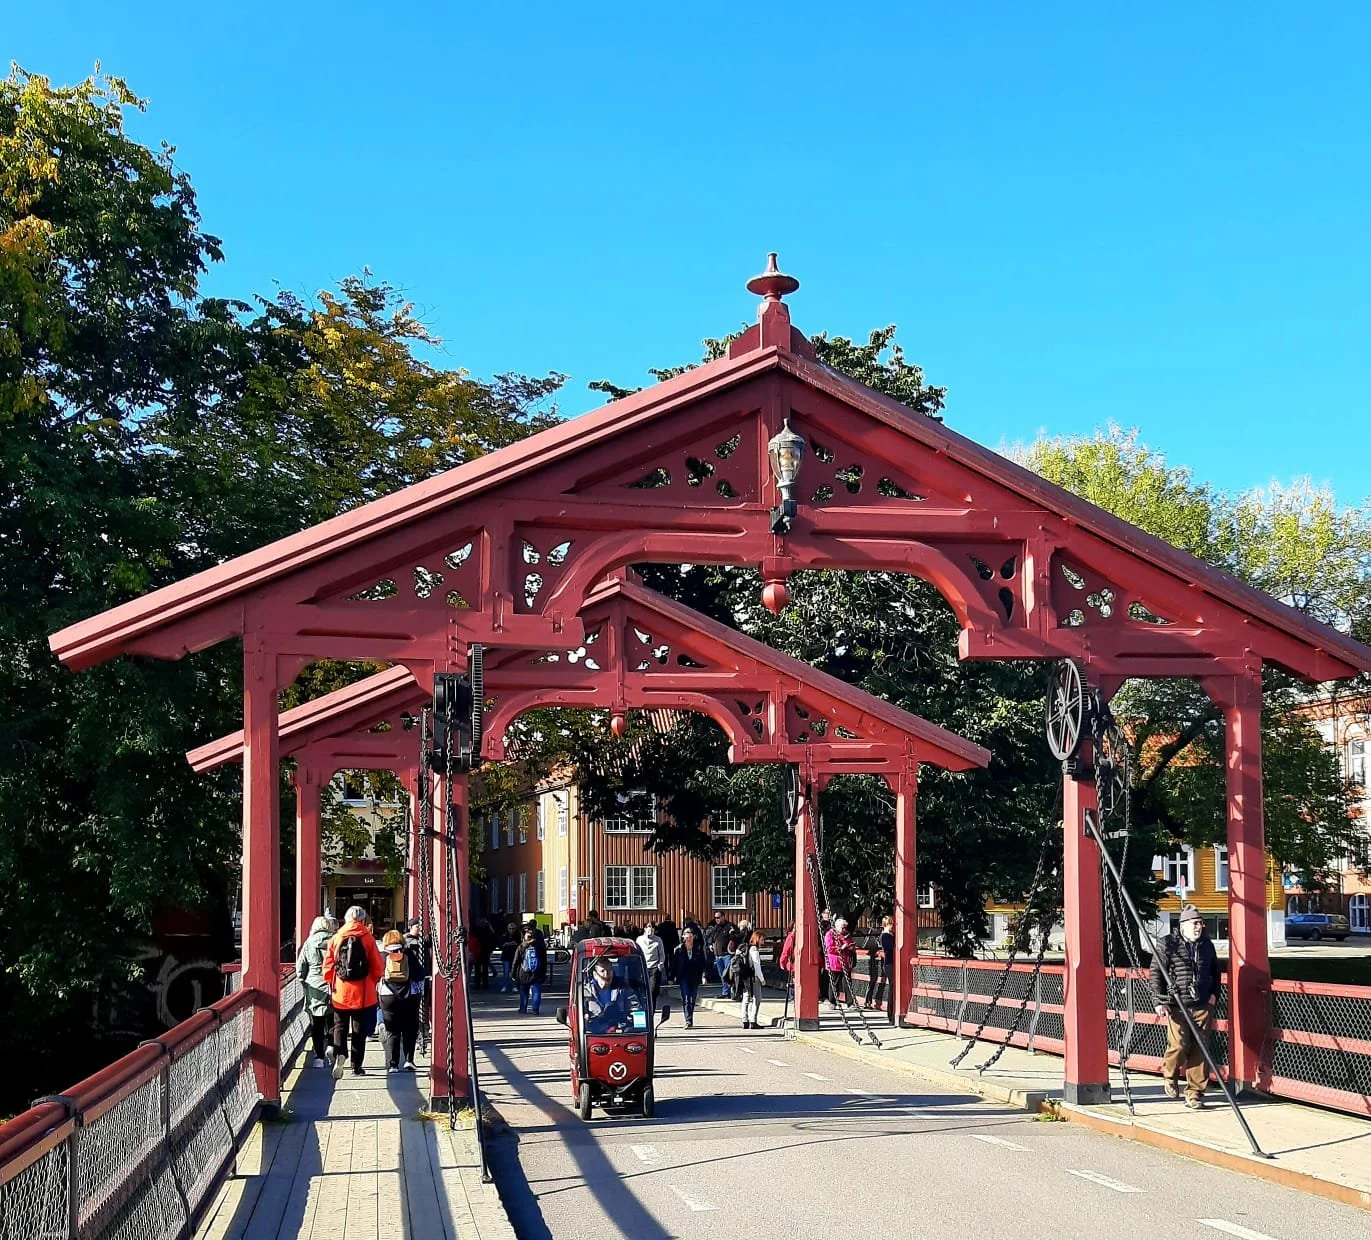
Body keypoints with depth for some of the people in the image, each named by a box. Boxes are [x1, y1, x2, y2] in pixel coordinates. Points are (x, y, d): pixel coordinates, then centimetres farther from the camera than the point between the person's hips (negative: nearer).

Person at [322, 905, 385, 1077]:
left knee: (340, 1027, 11)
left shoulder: (336, 939, -2)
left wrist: (331, 983, 16)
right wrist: (373, 982, 14)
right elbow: (378, 967, -4)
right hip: (363, 993, -1)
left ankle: (339, 1054, -14)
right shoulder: (367, 938, -6)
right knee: (359, 1031, 10)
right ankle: (356, 1066, 12)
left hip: (340, 994, 1)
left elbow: (328, 966, 0)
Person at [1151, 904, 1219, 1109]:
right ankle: (1169, 1076, 20)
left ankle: (1194, 1094, 9)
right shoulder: (1167, 945, -3)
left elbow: (1215, 973, 26)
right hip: (1177, 1005, -4)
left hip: (1203, 1006, 4)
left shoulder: (1207, 945, 13)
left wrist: (1214, 994, 11)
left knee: (1199, 1050, 1)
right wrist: (1160, 1001, -10)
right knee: (1179, 1045, -11)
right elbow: (1156, 973, -4)